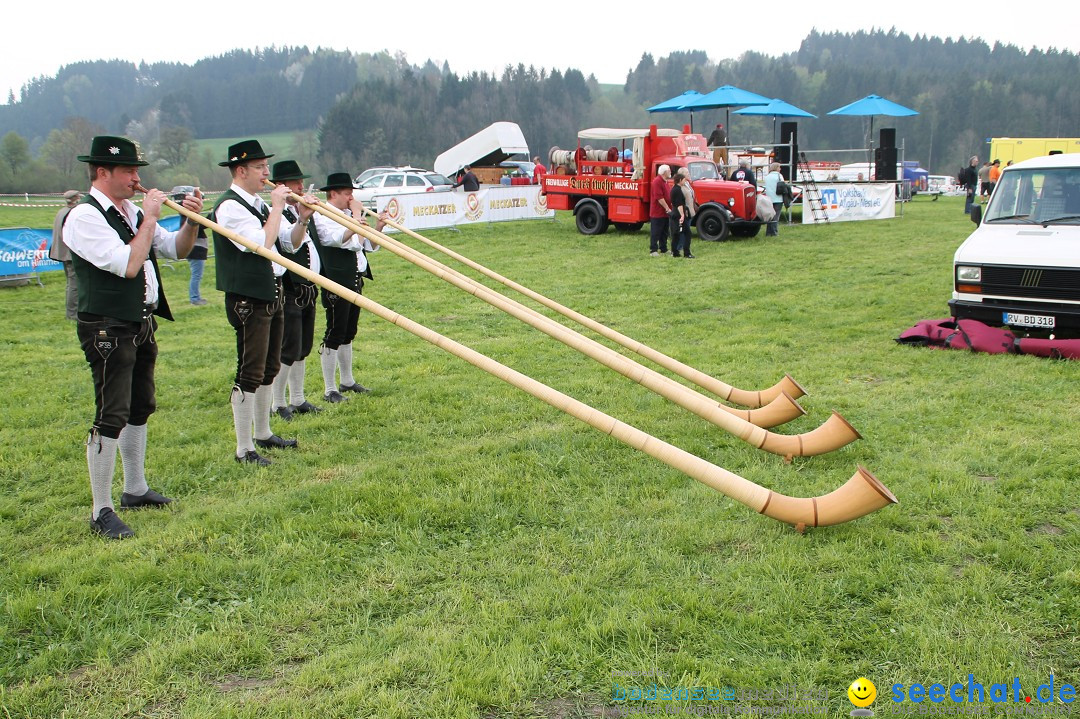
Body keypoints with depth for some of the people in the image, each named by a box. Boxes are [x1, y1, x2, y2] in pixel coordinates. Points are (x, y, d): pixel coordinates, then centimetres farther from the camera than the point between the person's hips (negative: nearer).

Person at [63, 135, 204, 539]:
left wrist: (191, 220, -3)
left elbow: (177, 250, 15)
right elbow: (128, 265, -23)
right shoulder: (85, 217, -14)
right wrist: (150, 219, -14)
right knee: (111, 417, -8)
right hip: (108, 330, -9)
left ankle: (135, 490, 32)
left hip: (142, 324, 9)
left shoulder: (131, 211, 12)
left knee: (139, 410, 17)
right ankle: (101, 512, 0)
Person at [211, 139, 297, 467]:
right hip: (249, 299, -10)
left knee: (269, 368, 18)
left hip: (271, 294, 10)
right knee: (249, 374, -5)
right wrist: (277, 207, -15)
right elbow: (261, 243, -25)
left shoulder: (258, 203, 15)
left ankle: (263, 434, 32)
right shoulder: (230, 206, -14)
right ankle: (244, 449, 2)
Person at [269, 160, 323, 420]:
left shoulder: (302, 210, 16)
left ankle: (298, 399, 23)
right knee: (289, 350, -8)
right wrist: (302, 220, -49)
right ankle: (278, 405, 1)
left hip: (308, 289, 9)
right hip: (289, 291, -9)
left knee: (303, 348, 14)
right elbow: (290, 243, -33)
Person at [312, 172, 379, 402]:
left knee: (348, 333, 17)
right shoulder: (323, 218, -14)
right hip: (336, 285, -9)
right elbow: (353, 243, -24)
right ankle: (330, 390, 3)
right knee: (334, 335, -4)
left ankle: (347, 381, 29)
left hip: (354, 281, 9)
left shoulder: (346, 215, 14)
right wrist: (357, 214, -12)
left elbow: (368, 246, 16)